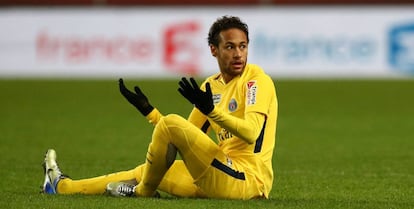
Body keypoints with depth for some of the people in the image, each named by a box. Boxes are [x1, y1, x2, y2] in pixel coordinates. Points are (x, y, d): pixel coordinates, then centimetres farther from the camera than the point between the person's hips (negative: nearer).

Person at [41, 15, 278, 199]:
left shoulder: (257, 79, -8)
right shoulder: (211, 85, 16)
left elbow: (251, 133, -24)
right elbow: (186, 136, 22)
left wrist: (211, 110, -35)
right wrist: (148, 110, 14)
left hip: (247, 178, -8)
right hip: (224, 177, 8)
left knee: (172, 122, -19)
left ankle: (143, 190, 3)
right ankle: (62, 186, 35)